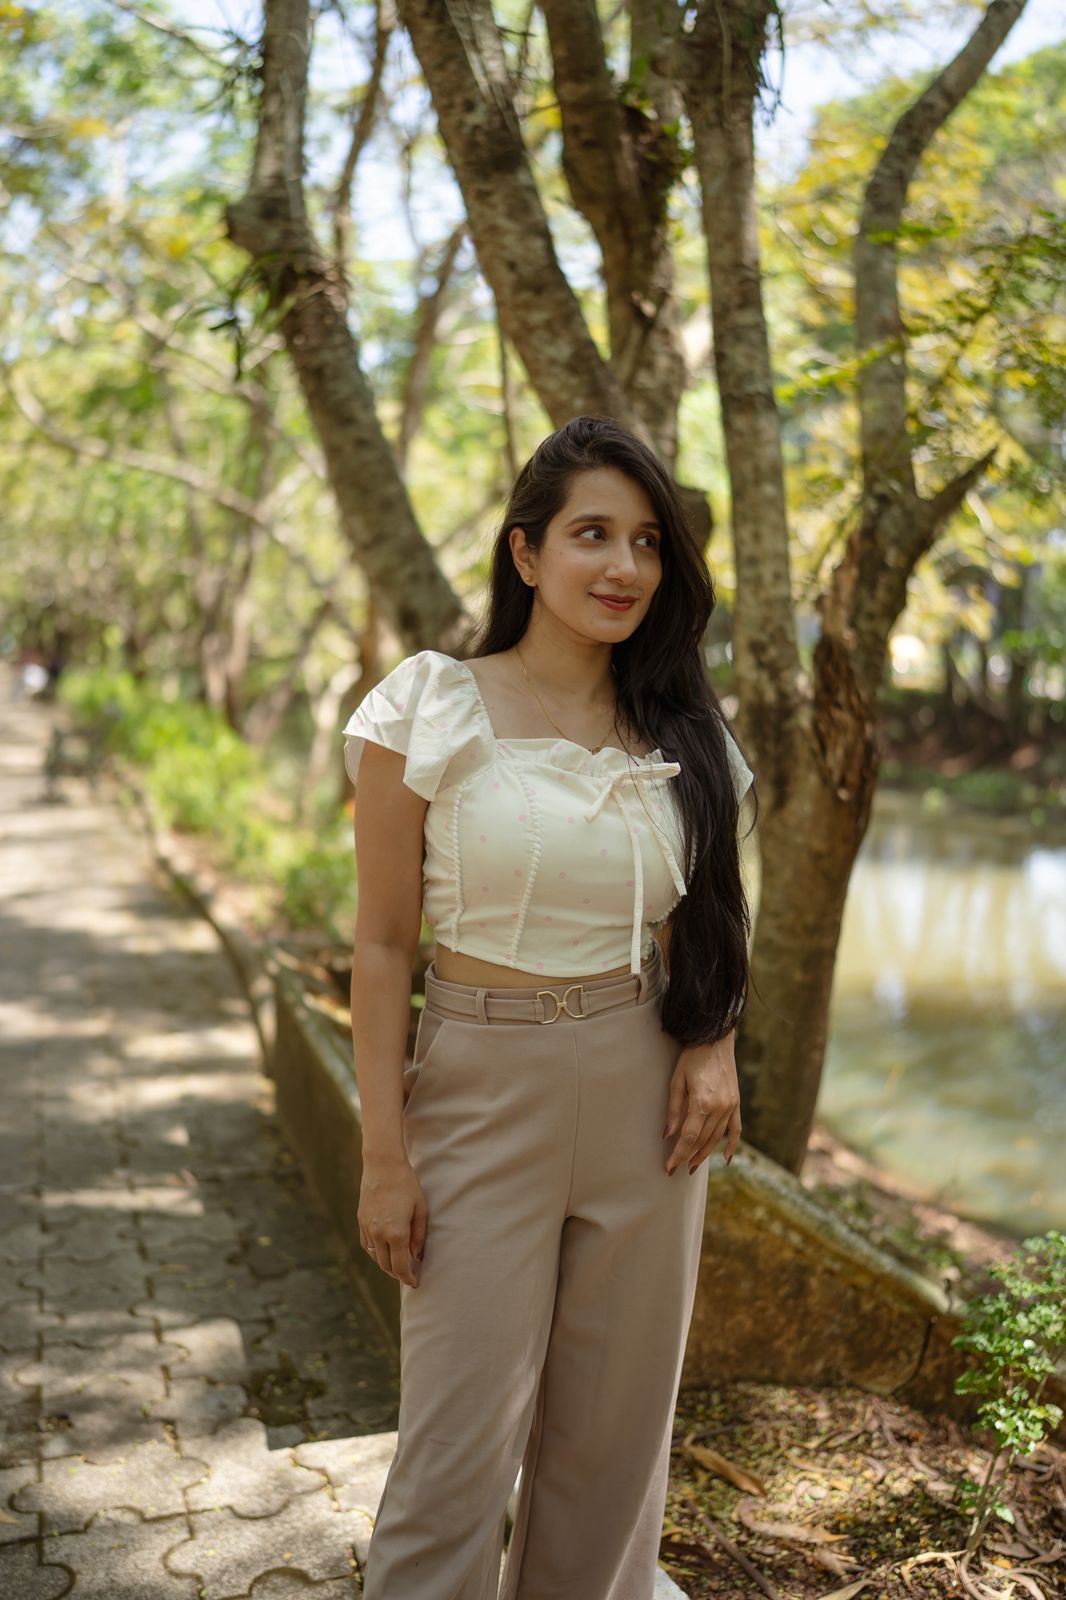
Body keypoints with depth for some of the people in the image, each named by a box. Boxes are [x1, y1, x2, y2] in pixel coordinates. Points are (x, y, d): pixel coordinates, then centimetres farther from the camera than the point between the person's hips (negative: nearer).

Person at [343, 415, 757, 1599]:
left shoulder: (678, 732, 4)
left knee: (618, 1423, 15)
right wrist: (385, 1155, -9)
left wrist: (714, 1046, -2)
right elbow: (383, 944, -7)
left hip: (646, 1098, 4)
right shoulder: (433, 710, -7)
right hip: (484, 1089, -4)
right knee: (462, 1438, 3)